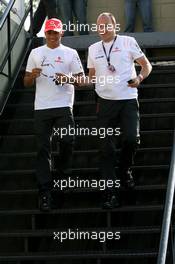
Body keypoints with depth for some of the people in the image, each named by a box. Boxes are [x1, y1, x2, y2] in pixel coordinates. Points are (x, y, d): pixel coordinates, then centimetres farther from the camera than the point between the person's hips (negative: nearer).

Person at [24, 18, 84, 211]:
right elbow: (26, 82, 14)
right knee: (43, 149, -1)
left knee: (67, 139, -17)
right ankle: (45, 192, 0)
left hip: (63, 106, -1)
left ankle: (64, 169, 16)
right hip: (41, 107, 1)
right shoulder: (35, 53, 14)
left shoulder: (70, 53, 9)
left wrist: (67, 78, -13)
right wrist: (32, 75, -9)